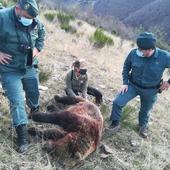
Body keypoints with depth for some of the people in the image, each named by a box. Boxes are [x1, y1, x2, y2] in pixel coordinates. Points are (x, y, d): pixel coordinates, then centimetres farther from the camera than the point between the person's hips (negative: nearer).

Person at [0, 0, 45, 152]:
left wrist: (37, 48, 2)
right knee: (17, 102, -6)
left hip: (30, 67, 5)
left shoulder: (35, 21, -5)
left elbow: (41, 34, 17)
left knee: (34, 95, 20)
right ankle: (23, 137, 6)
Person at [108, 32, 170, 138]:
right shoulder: (134, 53, -22)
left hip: (150, 90, -1)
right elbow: (126, 67, -2)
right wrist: (125, 82, -4)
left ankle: (143, 126, 52)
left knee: (145, 110, 20)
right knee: (117, 102, -9)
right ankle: (115, 123, 17)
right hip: (133, 85, 1)